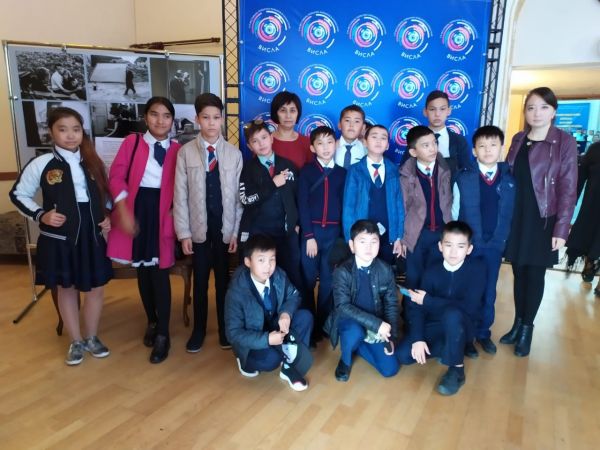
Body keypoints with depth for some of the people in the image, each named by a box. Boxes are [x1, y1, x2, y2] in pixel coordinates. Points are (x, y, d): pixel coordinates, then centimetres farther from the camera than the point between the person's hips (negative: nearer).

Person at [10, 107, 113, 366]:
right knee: (66, 289, 11)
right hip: (59, 238, -2)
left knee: (96, 287, 9)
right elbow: (18, 194, 1)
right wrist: (41, 216, -13)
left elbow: (105, 194, 14)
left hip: (92, 236, 3)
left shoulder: (93, 163, 3)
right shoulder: (41, 164, -7)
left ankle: (91, 337, 29)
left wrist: (108, 217, 0)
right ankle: (76, 342, 27)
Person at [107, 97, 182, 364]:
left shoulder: (177, 149, 1)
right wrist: (123, 211, -12)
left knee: (159, 273, -1)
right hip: (136, 209, 2)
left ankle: (163, 334, 11)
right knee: (142, 271, 12)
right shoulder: (132, 142, 1)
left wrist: (174, 212, -9)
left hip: (161, 213, -1)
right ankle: (151, 322, 33)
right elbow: (117, 176, -3)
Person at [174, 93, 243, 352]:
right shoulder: (186, 152, -1)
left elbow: (239, 196, 0)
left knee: (223, 280, 11)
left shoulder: (234, 153, 0)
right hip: (198, 227, 0)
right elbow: (180, 195, -2)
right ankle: (198, 331, 27)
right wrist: (183, 232, -6)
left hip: (225, 227, 0)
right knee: (200, 281, 10)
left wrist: (237, 231, -3)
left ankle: (224, 330, 27)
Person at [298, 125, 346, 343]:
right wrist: (309, 236, -10)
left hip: (334, 231, 2)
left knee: (328, 280, 8)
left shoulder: (342, 173, 7)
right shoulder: (306, 171, 2)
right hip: (311, 230, -1)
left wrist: (344, 235, -2)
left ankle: (322, 325, 21)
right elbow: (302, 205, -4)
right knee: (307, 279, 4)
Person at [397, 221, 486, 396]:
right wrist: (417, 338, -26)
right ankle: (449, 348, 8)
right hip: (435, 326, 4)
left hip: (462, 326, -3)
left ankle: (457, 369, -16)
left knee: (452, 313, -39)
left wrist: (427, 300, -21)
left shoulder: (477, 267, -17)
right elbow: (416, 306, -11)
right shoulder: (432, 271, -9)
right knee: (403, 354, -17)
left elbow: (469, 307, -26)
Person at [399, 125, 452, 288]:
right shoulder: (406, 176, -8)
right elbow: (401, 208, -4)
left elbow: (451, 202, 4)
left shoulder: (446, 170, -2)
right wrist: (401, 238, -3)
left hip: (442, 232, 2)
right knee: (414, 280, 11)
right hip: (416, 234, -2)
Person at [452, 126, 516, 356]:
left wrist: (503, 240, -3)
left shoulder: (510, 179, 0)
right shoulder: (463, 178, -4)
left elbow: (510, 214, 1)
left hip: (495, 246, 2)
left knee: (488, 292, 13)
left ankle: (483, 333, 30)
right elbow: (455, 212, -1)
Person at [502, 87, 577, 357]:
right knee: (519, 272, 12)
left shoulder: (564, 142, -7)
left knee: (535, 275, 7)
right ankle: (517, 324, 27)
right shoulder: (518, 140, 6)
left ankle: (527, 329, 23)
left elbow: (568, 188, -9)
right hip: (515, 218, 4)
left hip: (543, 220, -3)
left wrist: (561, 228, -13)